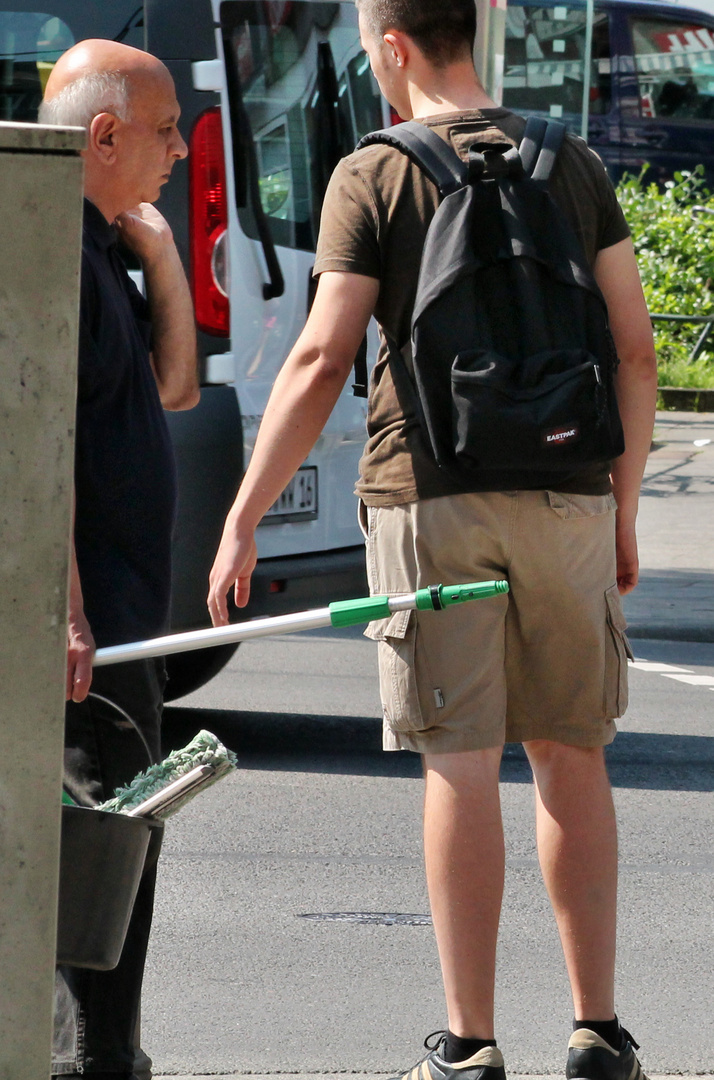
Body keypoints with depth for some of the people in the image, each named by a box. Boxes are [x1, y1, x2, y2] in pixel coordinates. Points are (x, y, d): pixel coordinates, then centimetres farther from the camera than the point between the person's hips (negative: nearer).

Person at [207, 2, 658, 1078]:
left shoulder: (374, 177, -3)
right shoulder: (573, 166, 8)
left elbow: (320, 361, -9)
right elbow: (636, 351, 7)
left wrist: (242, 521, -6)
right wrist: (625, 508, 16)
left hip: (431, 497, -3)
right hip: (566, 497, 3)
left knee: (462, 766, -2)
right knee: (572, 758, 11)